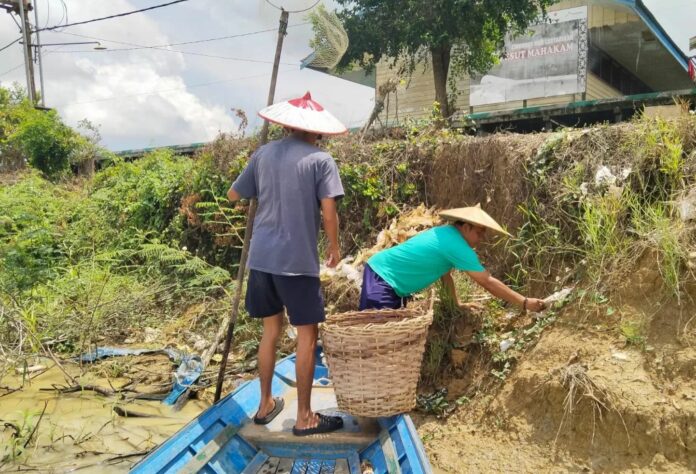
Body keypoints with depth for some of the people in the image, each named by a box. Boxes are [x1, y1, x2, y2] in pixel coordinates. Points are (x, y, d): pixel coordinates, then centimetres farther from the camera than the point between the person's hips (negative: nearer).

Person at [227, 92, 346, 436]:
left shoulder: (263, 153, 8)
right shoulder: (320, 160, -6)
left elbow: (233, 195, 15)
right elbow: (328, 213, -12)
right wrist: (335, 248, 4)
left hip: (262, 257, 6)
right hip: (297, 261, -5)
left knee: (271, 329, 18)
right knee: (307, 334, 5)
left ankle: (266, 404, 29)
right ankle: (305, 417, 12)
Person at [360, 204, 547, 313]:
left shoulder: (447, 233, 5)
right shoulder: (455, 244, -23)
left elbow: (445, 273, 18)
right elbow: (488, 282, -21)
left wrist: (457, 303, 22)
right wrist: (525, 303, -16)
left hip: (391, 281, 10)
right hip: (382, 276, -10)